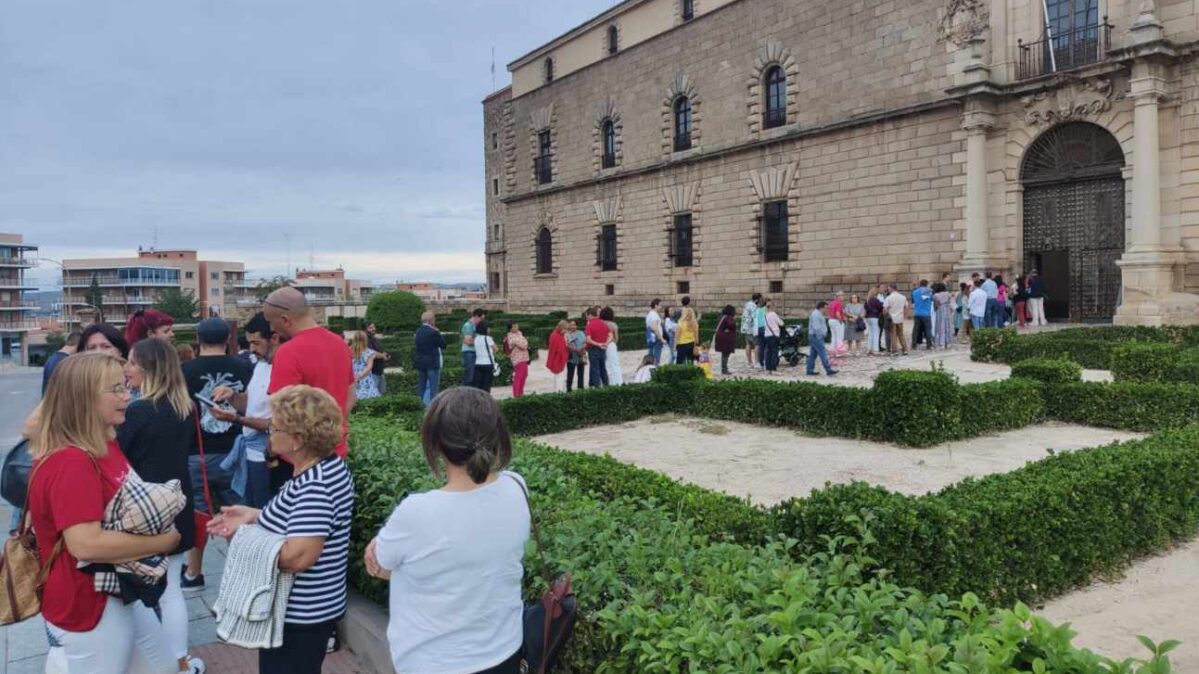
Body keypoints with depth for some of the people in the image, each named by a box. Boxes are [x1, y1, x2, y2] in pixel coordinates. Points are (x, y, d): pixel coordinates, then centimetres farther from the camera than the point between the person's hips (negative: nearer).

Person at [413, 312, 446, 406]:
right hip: (432, 363, -7)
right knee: (433, 388, -3)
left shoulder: (418, 331, 6)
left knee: (421, 387, 13)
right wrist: (441, 334, 3)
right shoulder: (434, 332, -16)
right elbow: (443, 345, -10)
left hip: (420, 362, 7)